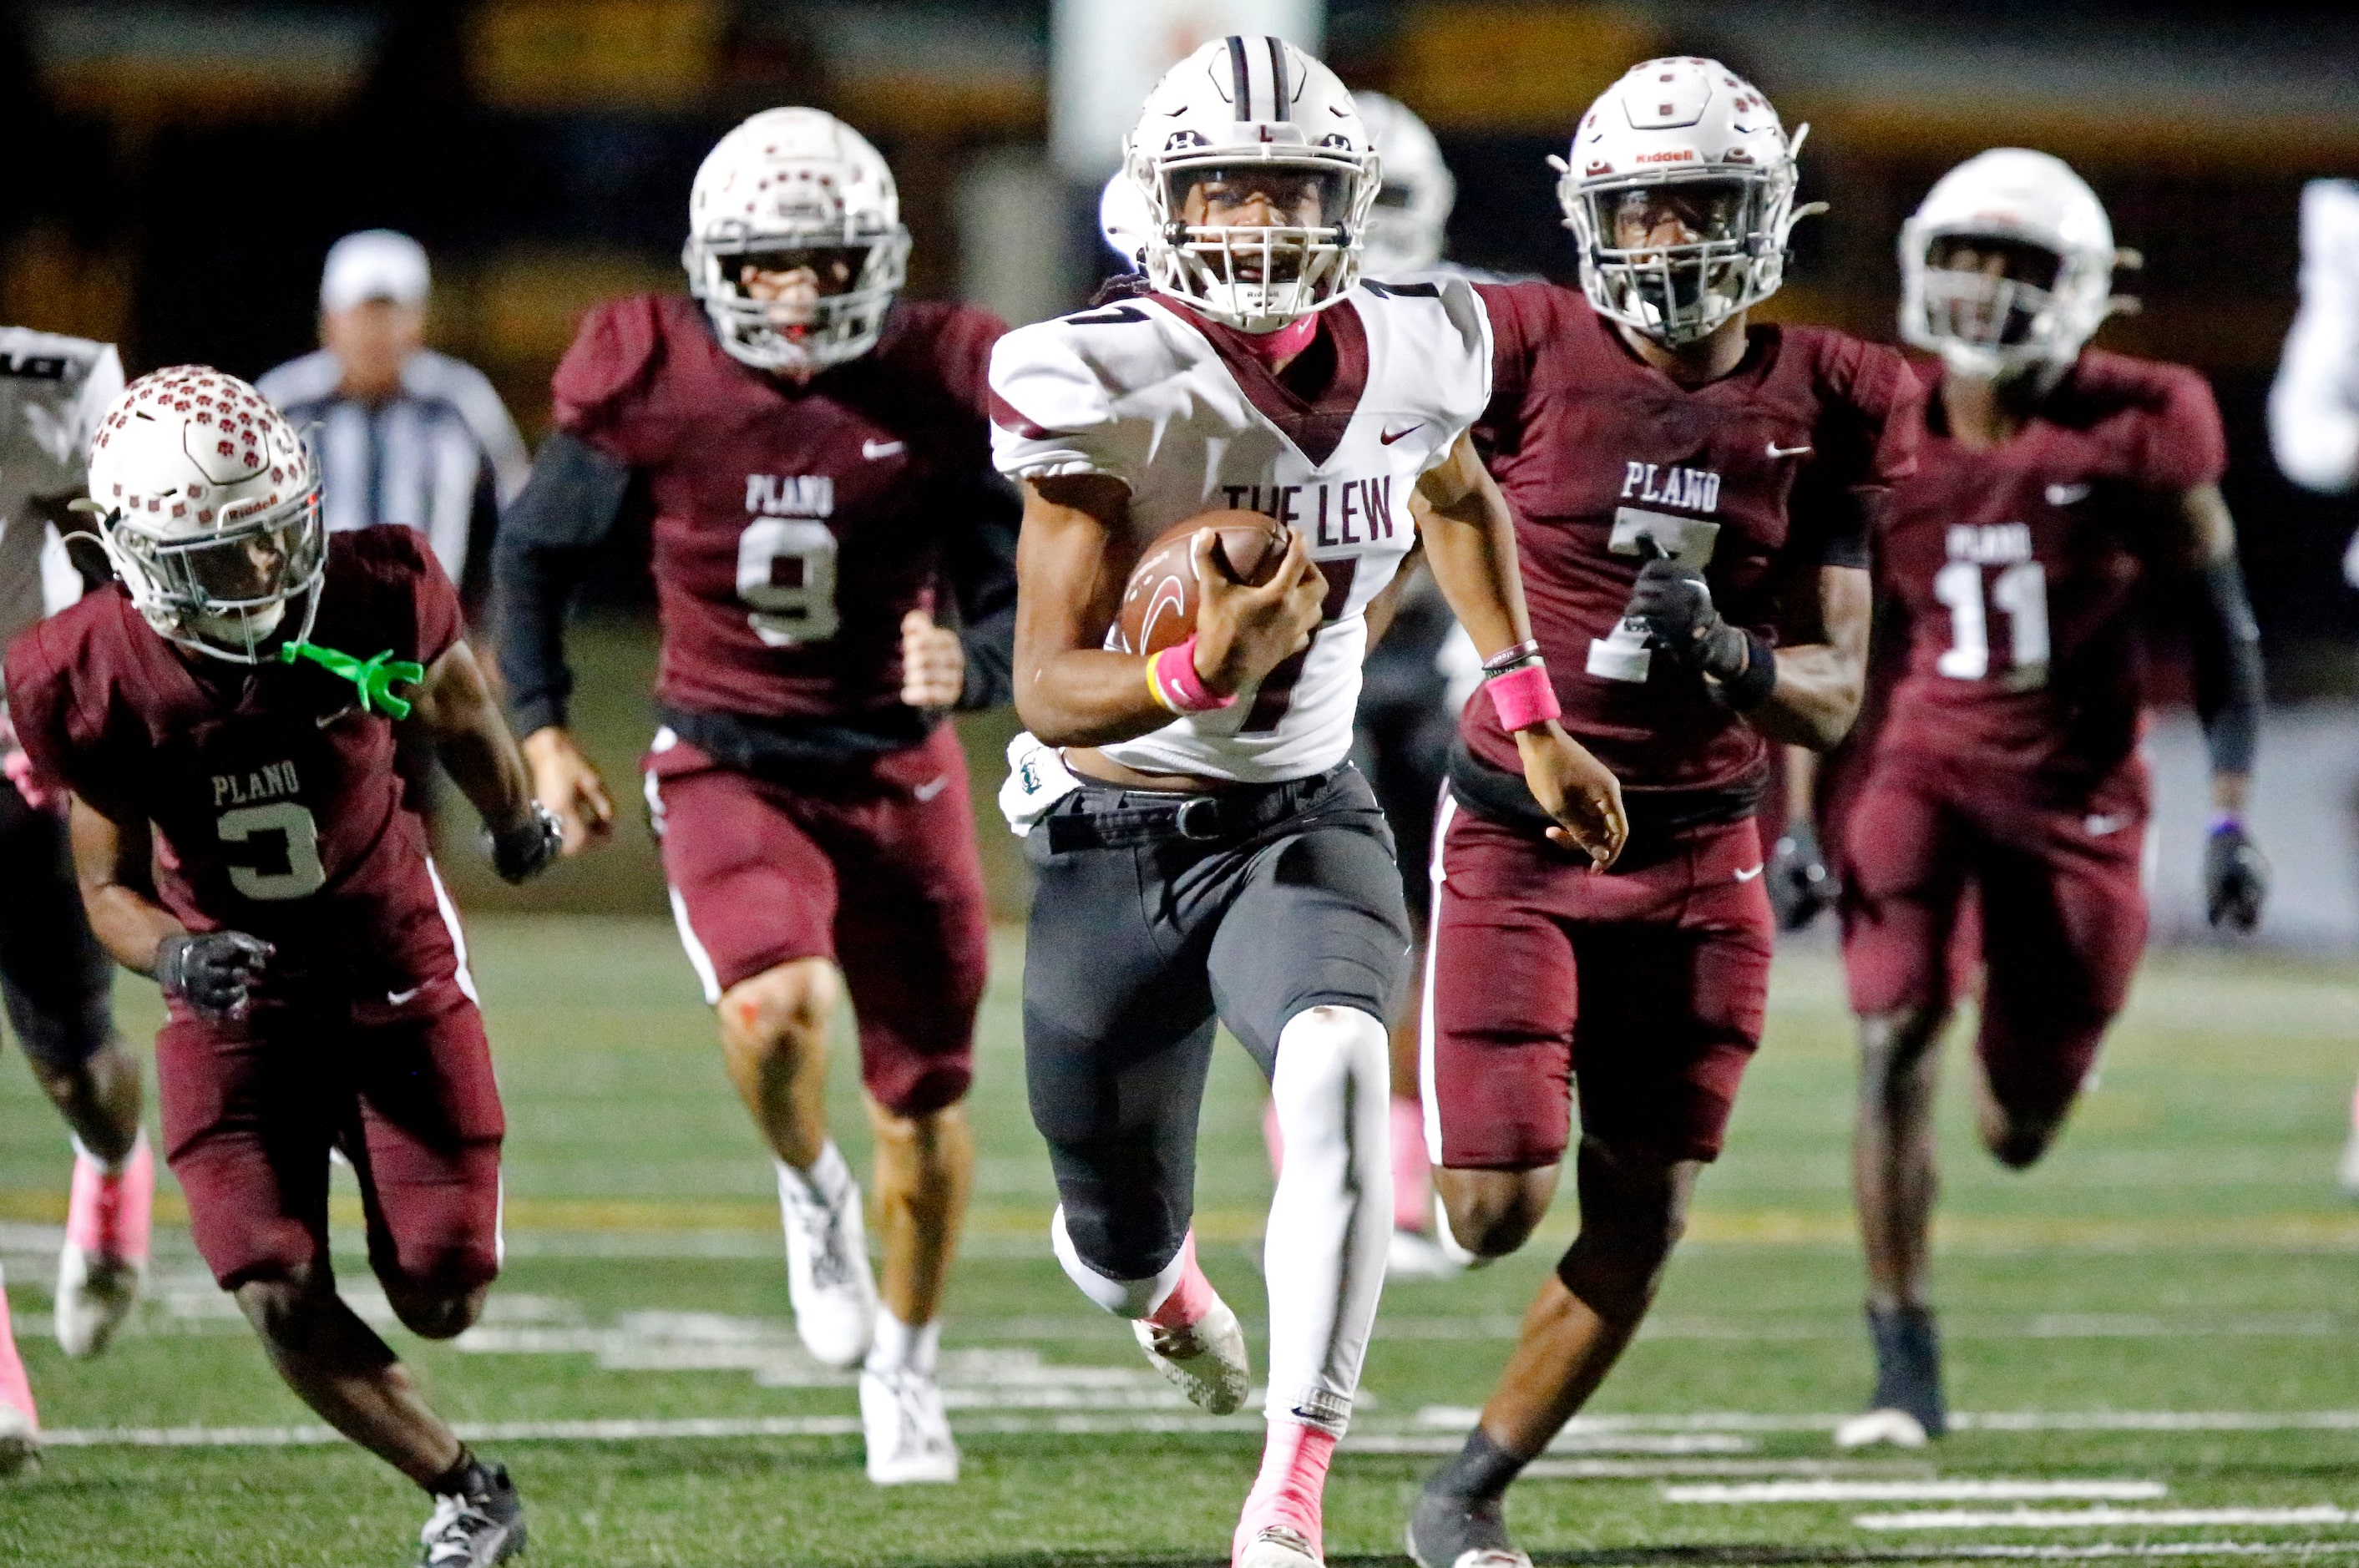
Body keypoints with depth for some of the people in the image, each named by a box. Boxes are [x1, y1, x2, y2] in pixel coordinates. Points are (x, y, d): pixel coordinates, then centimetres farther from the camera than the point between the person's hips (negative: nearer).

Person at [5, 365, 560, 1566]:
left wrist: (515, 822, 24)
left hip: (393, 970, 0)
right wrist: (173, 955, -32)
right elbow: (110, 886, -8)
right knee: (281, 1301, -13)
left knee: (442, 1301, -4)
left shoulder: (374, 600, -21)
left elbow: (455, 704, 4)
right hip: (236, 1001, 0)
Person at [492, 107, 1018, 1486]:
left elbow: (1015, 597, -7)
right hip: (729, 764, -2)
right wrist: (543, 727, -3)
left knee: (926, 1098, 9)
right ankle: (810, 1190, 5)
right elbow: (539, 551, 3)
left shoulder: (940, 390, -12)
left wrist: (968, 669, -29)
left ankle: (905, 1370, 33)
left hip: (896, 765, 2)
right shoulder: (656, 387, -13)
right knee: (777, 1006, -30)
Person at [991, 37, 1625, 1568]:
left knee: (1339, 1069, -32)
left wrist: (1532, 720, 20)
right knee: (1122, 1251, 11)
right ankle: (1159, 1276, 54)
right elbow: (1050, 689, -23)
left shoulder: (1410, 354, -5)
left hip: (1305, 823, 2)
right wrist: (1202, 674, -42)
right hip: (1118, 843, -2)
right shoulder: (1106, 388, -19)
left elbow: (1459, 498, 21)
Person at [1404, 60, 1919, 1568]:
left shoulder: (1825, 408, -2)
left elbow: (1835, 697, -1)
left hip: (1700, 851, 2)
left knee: (1642, 1221, 3)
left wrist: (1727, 653, -19)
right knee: (1497, 1210, -10)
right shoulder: (1528, 358, -9)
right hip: (1519, 832, -2)